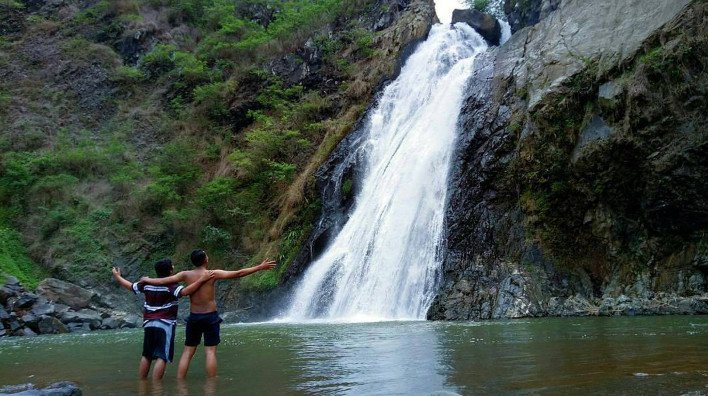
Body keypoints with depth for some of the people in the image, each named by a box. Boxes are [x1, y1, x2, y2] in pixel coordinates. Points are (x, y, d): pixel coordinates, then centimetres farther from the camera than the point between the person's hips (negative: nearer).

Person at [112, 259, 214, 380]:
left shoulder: (147, 284, 7)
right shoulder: (170, 286, -12)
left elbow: (130, 286, 20)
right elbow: (185, 291, -29)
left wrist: (117, 277, 38)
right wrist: (201, 280, -31)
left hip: (149, 324, 7)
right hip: (165, 324, -7)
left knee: (146, 355, 17)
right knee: (161, 357, -6)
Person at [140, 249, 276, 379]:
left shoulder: (186, 275, -2)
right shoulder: (213, 274, -10)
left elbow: (162, 281, 0)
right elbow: (238, 273, -13)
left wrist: (146, 280, 19)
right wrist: (260, 267, -8)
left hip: (193, 317, 3)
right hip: (210, 316, -3)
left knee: (187, 352, 10)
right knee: (210, 352, 0)